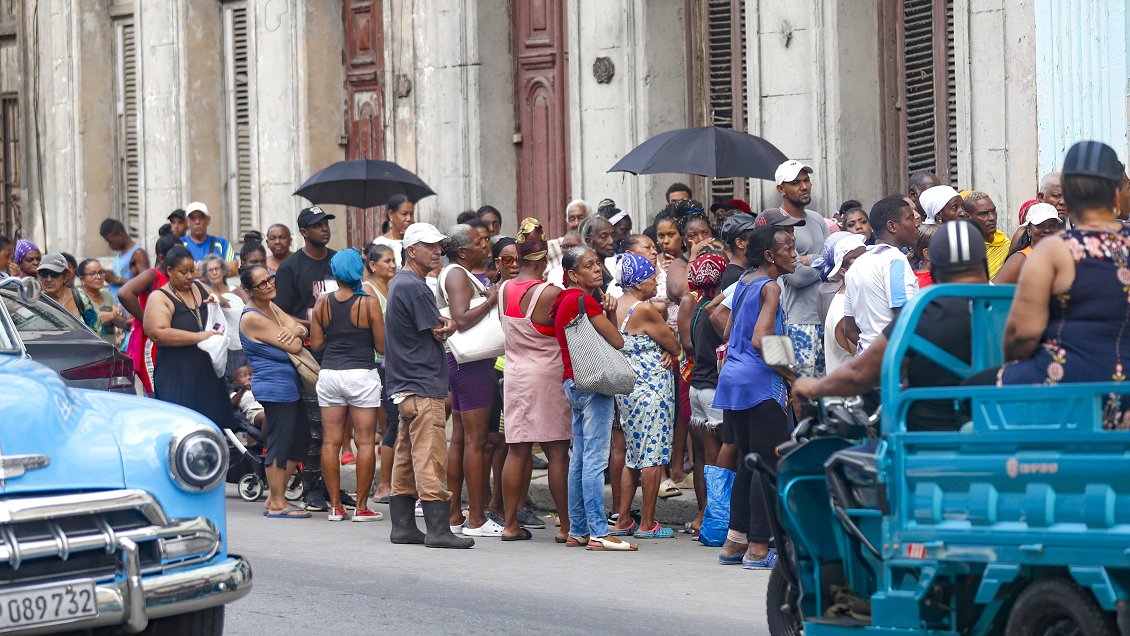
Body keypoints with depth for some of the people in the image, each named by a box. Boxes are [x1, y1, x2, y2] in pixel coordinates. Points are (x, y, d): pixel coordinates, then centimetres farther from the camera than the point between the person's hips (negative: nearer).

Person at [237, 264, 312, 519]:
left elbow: (301, 329, 8)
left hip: (290, 387, 10)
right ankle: (277, 503, 0)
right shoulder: (252, 318, -16)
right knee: (279, 444, -6)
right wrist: (295, 336, 3)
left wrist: (297, 330, -14)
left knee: (299, 441, 13)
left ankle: (275, 497, 19)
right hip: (275, 389, -10)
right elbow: (293, 346, -19)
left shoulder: (271, 307, 13)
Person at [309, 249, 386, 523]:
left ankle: (335, 505, 6)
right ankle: (361, 507, -1)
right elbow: (382, 347, -5)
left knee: (331, 441, 6)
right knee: (365, 441, 1)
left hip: (329, 374, 3)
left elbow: (316, 343, 6)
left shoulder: (323, 302, 1)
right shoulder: (369, 303, -7)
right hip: (362, 374, -3)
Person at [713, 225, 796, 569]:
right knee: (771, 464, -5)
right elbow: (761, 340, -22)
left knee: (748, 462, 16)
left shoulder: (743, 281, 13)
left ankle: (735, 542, 17)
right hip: (760, 384, -9)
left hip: (733, 379, 9)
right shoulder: (770, 288, -12)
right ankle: (758, 548, -7)